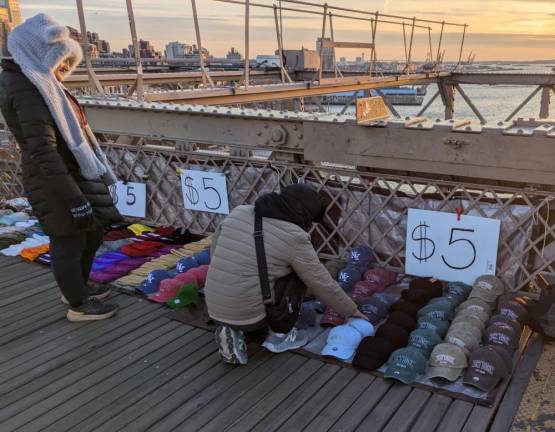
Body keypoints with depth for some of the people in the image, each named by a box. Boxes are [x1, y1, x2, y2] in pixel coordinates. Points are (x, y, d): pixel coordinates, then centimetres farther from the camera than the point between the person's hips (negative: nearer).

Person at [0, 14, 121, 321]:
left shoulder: (36, 82, 11)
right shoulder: (27, 89, -19)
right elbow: (43, 153, -26)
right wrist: (74, 199, -26)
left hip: (76, 175, 10)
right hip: (57, 183, -10)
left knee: (91, 236, 22)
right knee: (68, 243, 6)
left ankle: (78, 289, 41)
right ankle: (79, 306, 23)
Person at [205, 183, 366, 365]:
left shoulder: (238, 212, 5)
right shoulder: (294, 237, -11)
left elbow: (215, 246, 18)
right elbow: (323, 284, -4)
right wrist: (352, 310, 11)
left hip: (215, 310, 6)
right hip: (249, 315, -6)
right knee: (296, 277, 5)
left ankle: (233, 330, 10)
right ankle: (278, 335, 9)